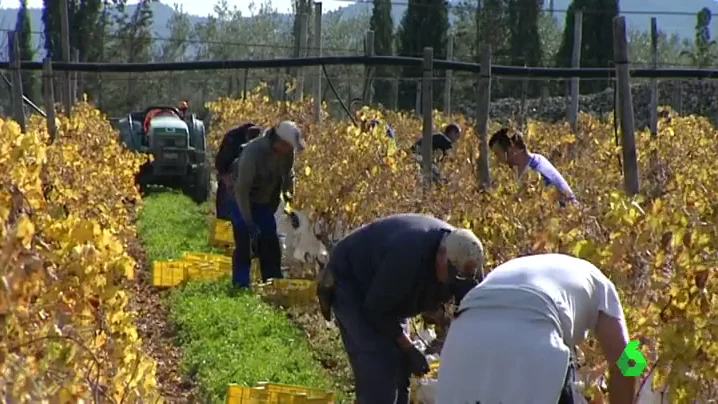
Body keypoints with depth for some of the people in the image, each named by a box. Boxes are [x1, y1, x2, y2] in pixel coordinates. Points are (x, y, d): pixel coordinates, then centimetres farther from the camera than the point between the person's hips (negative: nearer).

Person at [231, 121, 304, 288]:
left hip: (265, 201, 6)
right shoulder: (253, 152, -34)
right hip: (243, 200, -6)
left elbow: (288, 175, 5)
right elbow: (241, 189, -30)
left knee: (271, 243, 8)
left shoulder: (286, 151, -15)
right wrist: (249, 222, -29)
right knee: (244, 242, -12)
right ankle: (241, 285, -7)